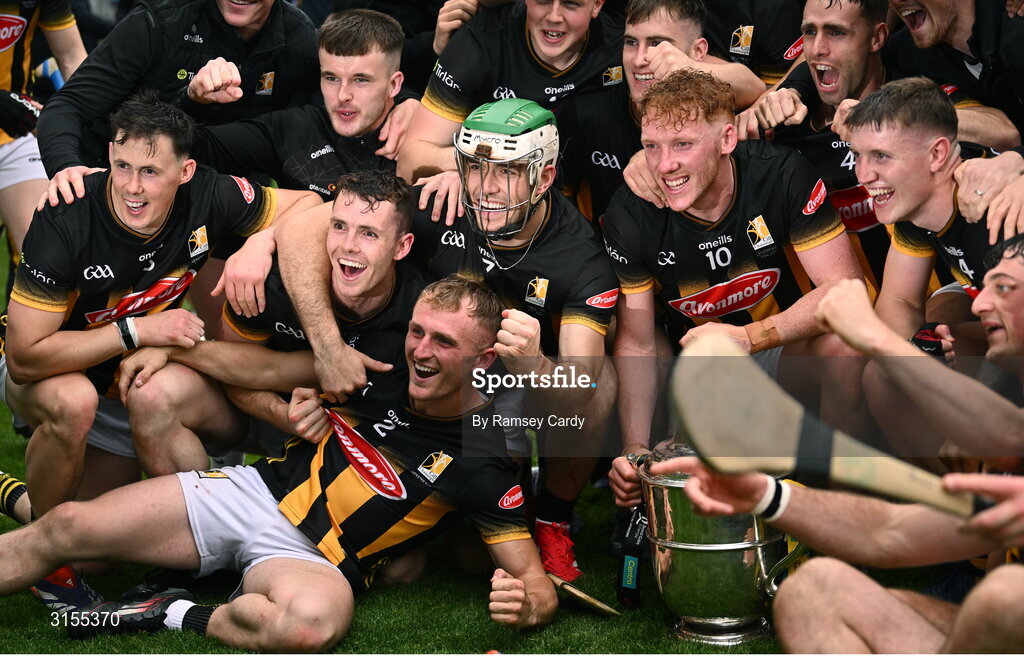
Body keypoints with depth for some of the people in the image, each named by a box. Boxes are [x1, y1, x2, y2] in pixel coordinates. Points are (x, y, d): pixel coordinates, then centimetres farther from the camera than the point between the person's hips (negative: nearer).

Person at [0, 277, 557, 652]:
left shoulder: (483, 462, -11)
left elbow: (537, 585, -11)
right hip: (256, 490, 4)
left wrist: (524, 605, -33)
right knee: (66, 527, -14)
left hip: (315, 558, -4)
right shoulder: (382, 370, 0)